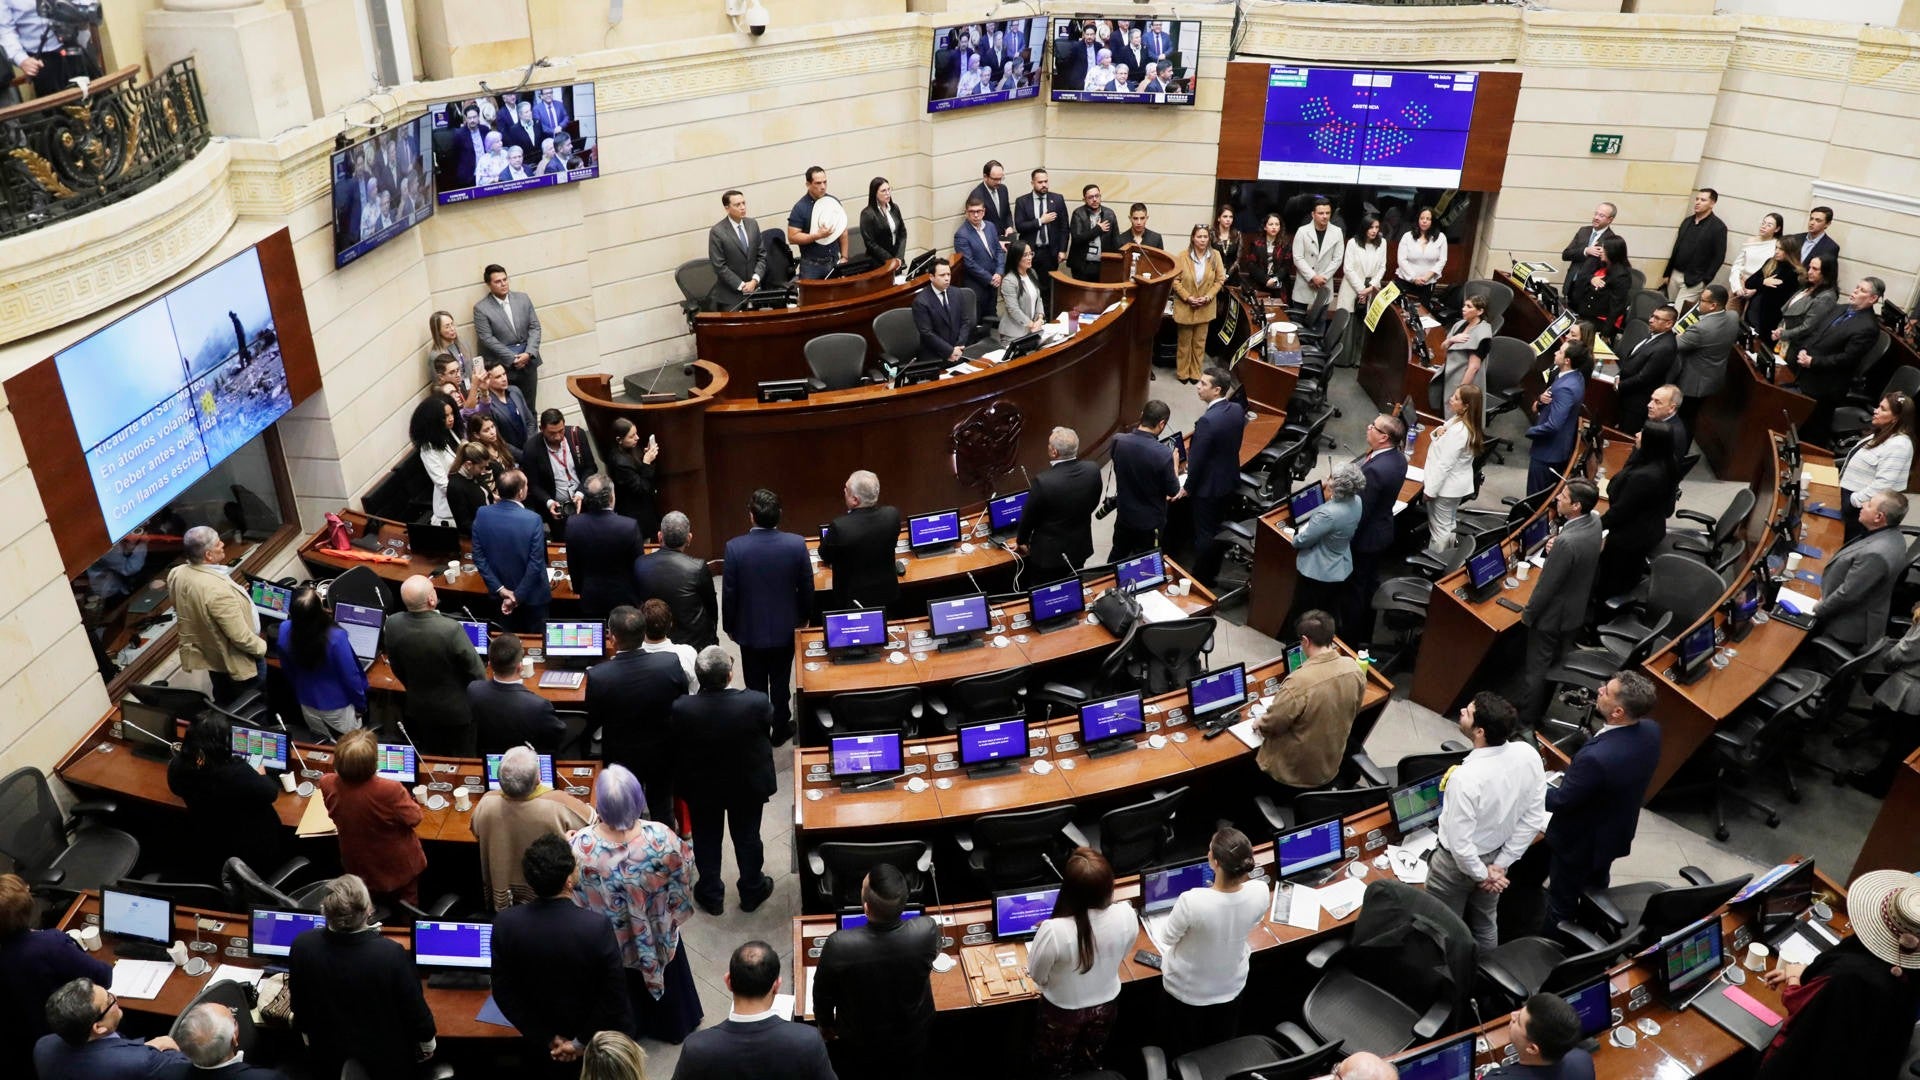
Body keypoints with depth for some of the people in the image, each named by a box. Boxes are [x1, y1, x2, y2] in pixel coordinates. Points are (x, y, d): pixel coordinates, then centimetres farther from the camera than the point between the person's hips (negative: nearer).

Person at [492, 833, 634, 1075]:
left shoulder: (505, 924, -20)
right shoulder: (597, 927, -29)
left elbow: (503, 993, -12)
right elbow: (614, 996, -23)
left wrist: (547, 1038, -6)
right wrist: (581, 1042, -10)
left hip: (541, 1043, 2)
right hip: (599, 1043, -2)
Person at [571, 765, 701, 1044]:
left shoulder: (581, 845, -34)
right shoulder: (660, 837, -35)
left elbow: (575, 897, -15)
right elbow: (684, 865, -14)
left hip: (610, 940, 0)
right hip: (658, 933, 0)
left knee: (622, 985, 31)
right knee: (665, 976, 31)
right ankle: (673, 1026, 55)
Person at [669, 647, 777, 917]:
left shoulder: (680, 709, -31)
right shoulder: (757, 703, -33)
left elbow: (671, 750, -13)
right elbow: (770, 730, -11)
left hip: (701, 787, 0)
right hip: (749, 785, 0)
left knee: (706, 840, 24)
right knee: (747, 838, 24)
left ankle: (711, 895, 44)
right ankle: (752, 891, 45)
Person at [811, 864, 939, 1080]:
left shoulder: (839, 945, -38)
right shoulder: (927, 931, -34)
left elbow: (823, 994, -17)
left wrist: (825, 1025, 5)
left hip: (860, 1041, -1)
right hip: (913, 1036, 1)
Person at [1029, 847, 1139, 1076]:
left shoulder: (1053, 931, -40)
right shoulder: (1126, 915, -28)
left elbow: (1037, 976, -20)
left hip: (1064, 1011, -3)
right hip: (1106, 1005, 3)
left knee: (1055, 1070, 27)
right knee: (1090, 1066, 32)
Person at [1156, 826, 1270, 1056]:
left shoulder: (1192, 901, -41)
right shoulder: (1260, 892, -29)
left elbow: (1167, 938, -20)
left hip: (1186, 990, -3)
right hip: (1230, 987, 4)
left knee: (1181, 1055, 27)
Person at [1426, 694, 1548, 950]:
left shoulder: (1465, 778, -39)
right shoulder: (1529, 755, -20)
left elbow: (1460, 843, -29)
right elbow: (1534, 818, -9)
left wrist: (1482, 874, -11)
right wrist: (1500, 864, -3)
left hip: (1459, 862, -6)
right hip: (1497, 855, 6)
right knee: (1485, 922, 29)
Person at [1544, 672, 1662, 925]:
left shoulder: (1595, 757, -43)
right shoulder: (1650, 730, -19)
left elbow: (1560, 800, -26)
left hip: (1580, 842, -8)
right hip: (1614, 834, 8)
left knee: (1562, 904, 18)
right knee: (1597, 890, 33)